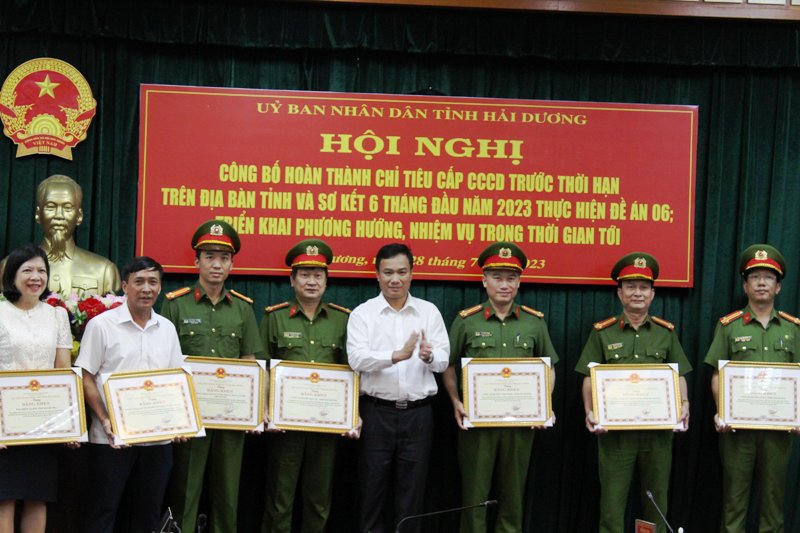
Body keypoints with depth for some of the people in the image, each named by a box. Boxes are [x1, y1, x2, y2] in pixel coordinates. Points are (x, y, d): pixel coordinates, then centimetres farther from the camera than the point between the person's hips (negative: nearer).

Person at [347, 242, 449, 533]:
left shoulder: (429, 312, 8)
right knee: (372, 485, 6)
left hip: (418, 413, 2)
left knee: (412, 490, 8)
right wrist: (397, 355, -27)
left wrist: (430, 356, -21)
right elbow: (356, 358, -14)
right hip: (377, 411, -1)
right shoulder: (363, 313, 1)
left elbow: (444, 360, 2)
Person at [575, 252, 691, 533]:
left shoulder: (666, 332, 9)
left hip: (658, 428, 2)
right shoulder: (602, 332, 4)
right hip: (614, 428, -2)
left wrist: (684, 404, -7)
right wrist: (590, 412, -13)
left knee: (657, 499, 10)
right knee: (612, 500, 1)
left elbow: (679, 376, 11)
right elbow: (589, 379, 2)